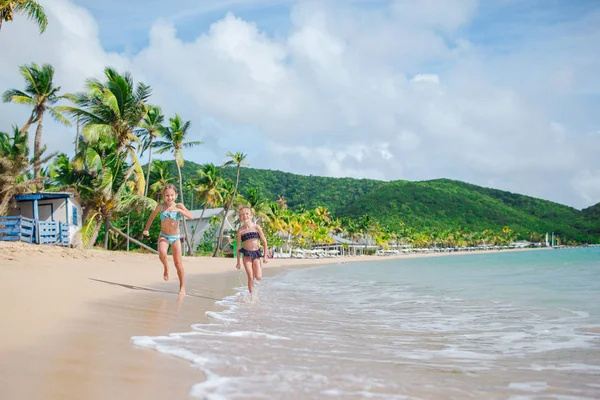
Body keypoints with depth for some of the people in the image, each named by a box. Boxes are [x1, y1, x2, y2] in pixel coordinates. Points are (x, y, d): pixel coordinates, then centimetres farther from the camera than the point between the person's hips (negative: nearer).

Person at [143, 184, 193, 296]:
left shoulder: (179, 206, -10)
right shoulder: (161, 206, -8)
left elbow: (191, 217, -23)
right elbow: (152, 217, 10)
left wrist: (179, 210, -34)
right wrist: (146, 229, 5)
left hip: (175, 237, 0)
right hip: (163, 236, 0)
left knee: (178, 263, -2)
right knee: (162, 253, -30)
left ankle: (182, 287, 13)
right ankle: (166, 268, 3)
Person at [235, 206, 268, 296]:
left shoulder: (257, 227, -1)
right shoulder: (240, 230, -1)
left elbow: (264, 241, 5)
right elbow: (238, 246, 4)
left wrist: (265, 256, 1)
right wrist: (238, 262, 4)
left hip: (256, 253, 1)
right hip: (246, 254, -1)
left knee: (258, 277, -6)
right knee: (250, 277, -4)